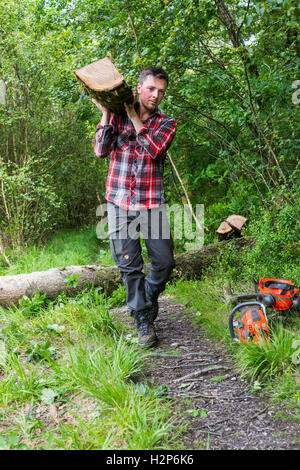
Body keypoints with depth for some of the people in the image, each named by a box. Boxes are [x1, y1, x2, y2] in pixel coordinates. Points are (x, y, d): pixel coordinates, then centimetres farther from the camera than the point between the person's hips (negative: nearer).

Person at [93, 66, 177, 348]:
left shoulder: (167, 123, 6)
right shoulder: (117, 116, 7)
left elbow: (153, 149, -14)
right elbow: (101, 150, -6)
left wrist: (134, 117, -8)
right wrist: (105, 112, -6)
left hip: (152, 203, 1)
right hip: (119, 201, 0)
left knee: (164, 261, 2)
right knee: (129, 266, 0)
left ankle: (148, 301, 31)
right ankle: (143, 321, 13)